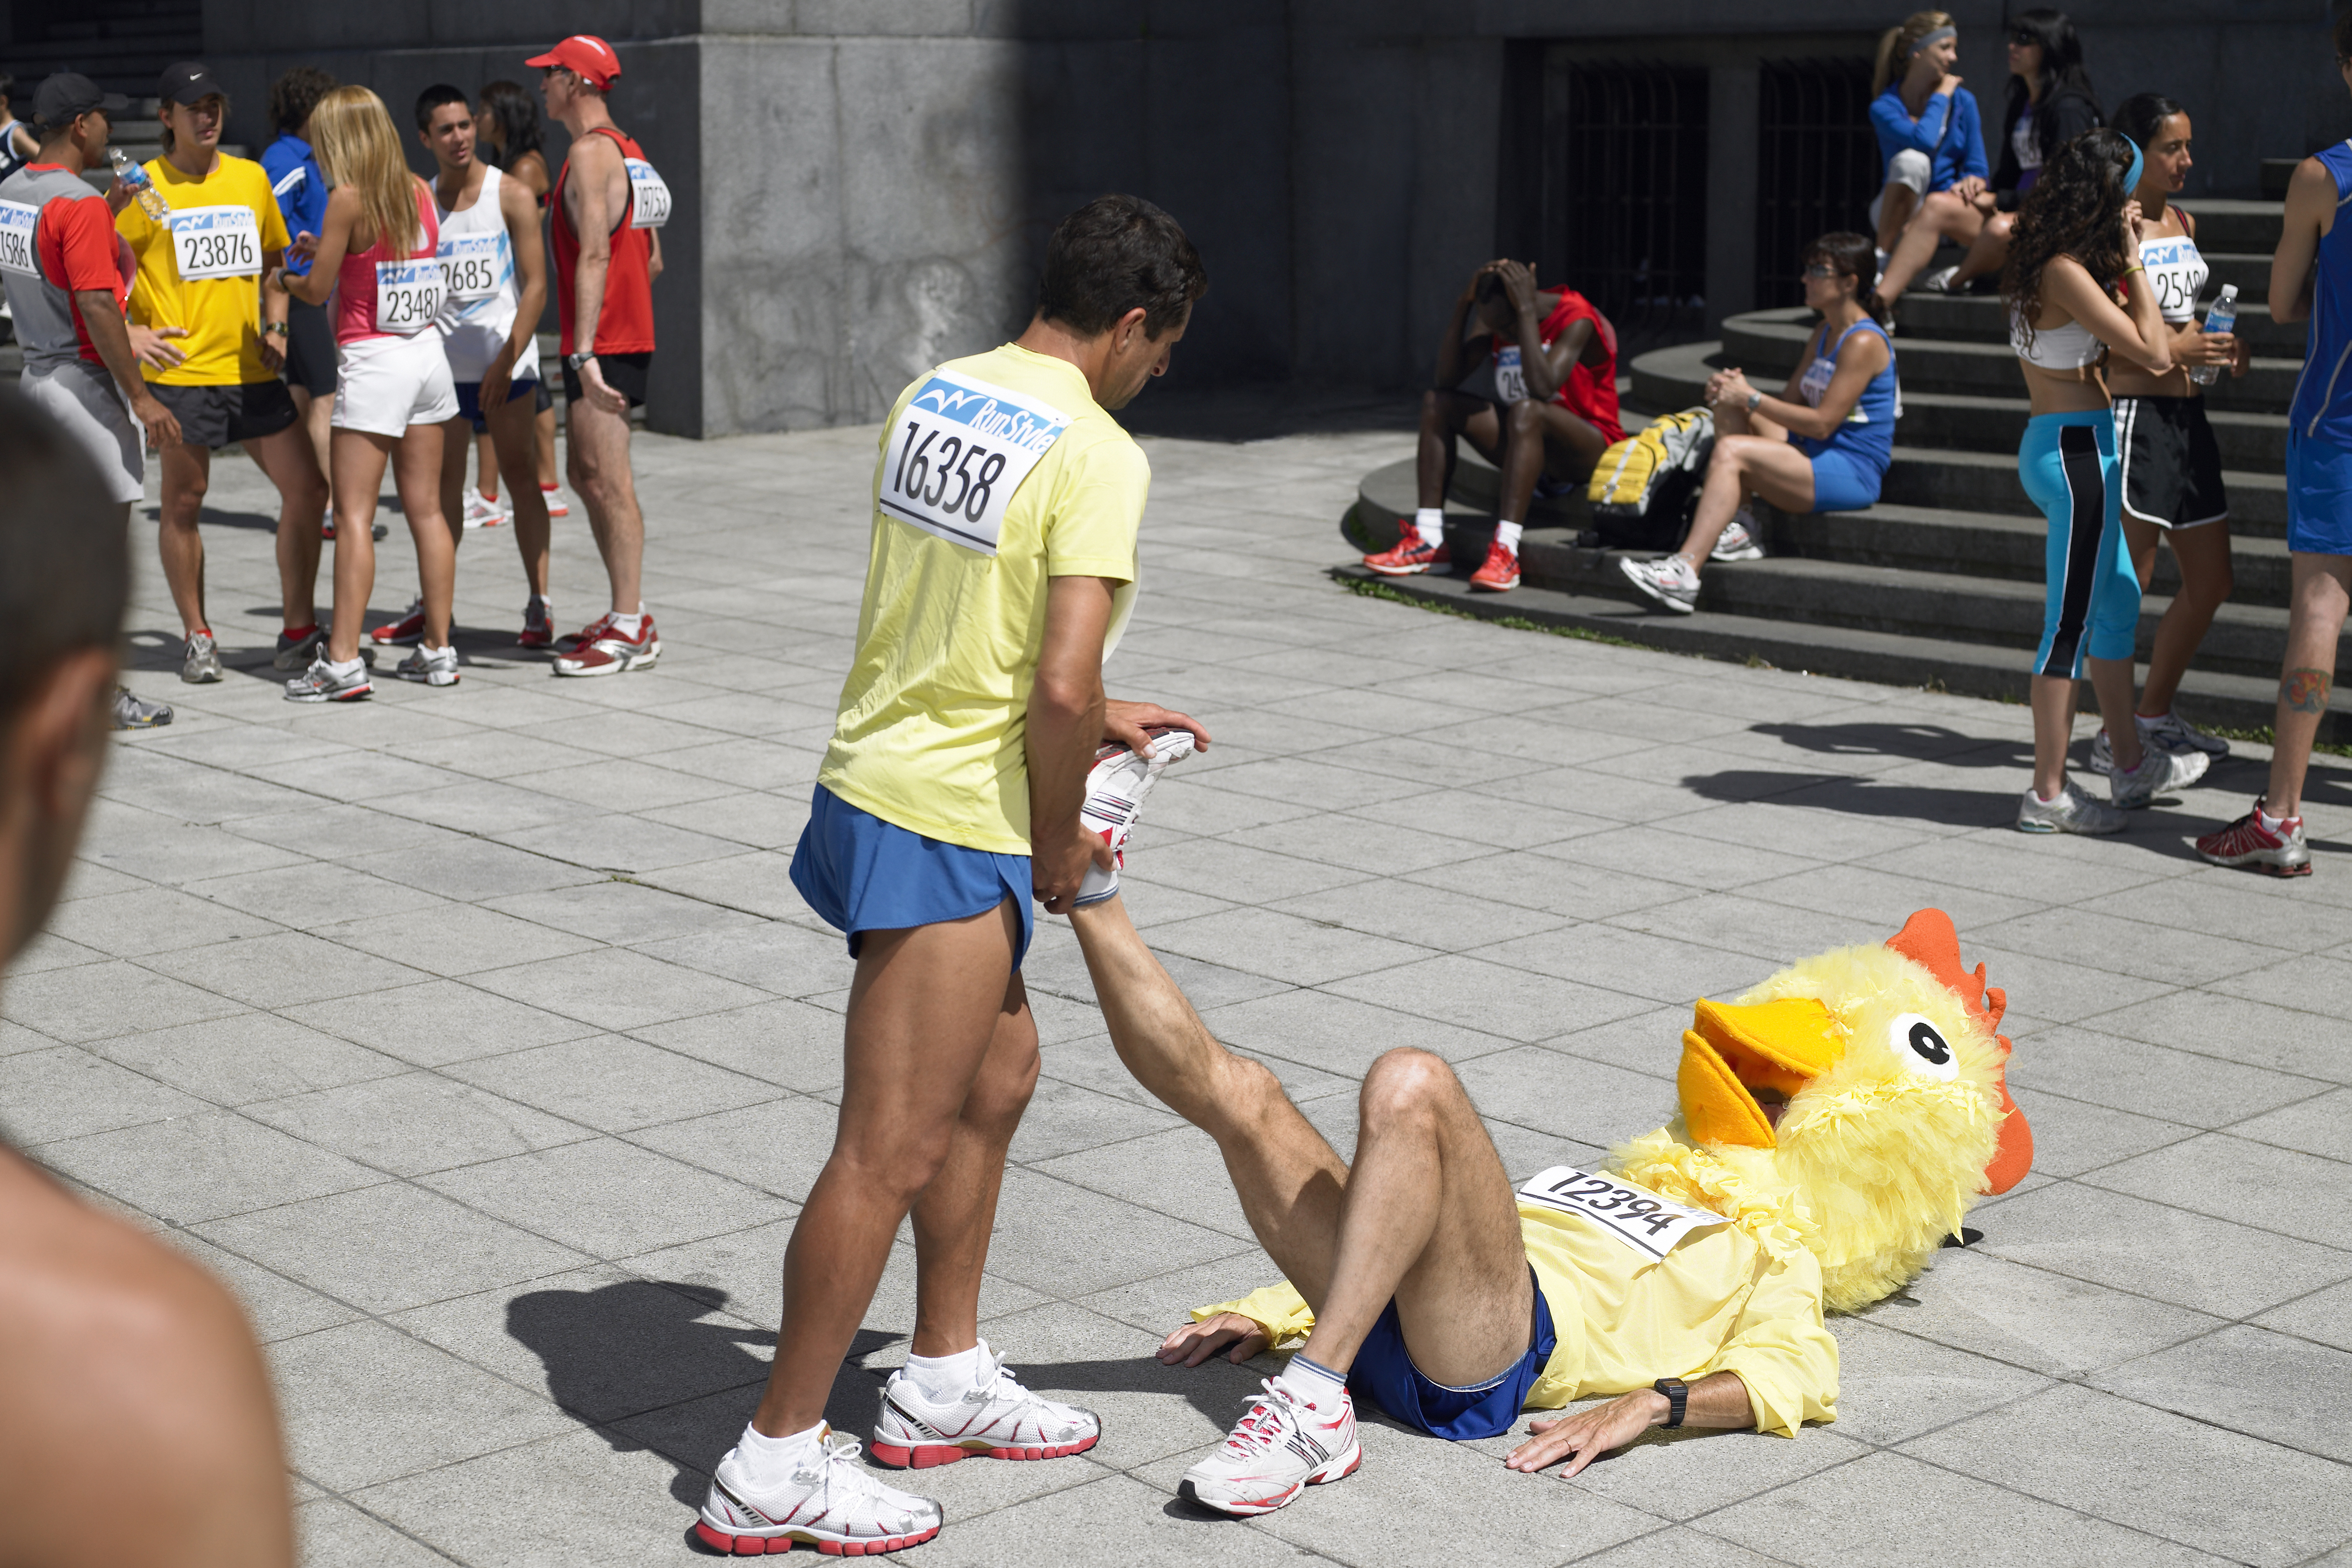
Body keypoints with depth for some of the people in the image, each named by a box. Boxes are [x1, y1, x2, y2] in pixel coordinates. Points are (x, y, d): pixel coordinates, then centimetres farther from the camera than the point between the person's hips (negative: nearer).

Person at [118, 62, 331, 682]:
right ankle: (197, 638, 19)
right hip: (182, 372, -4)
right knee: (182, 504, 5)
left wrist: (275, 326, 8)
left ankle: (299, 630, 11)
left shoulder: (251, 177, 10)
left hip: (252, 371, 4)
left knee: (307, 489, -1)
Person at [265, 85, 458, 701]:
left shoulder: (348, 199, -12)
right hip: (428, 354, 7)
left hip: (373, 361, -7)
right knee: (426, 508, 10)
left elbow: (317, 290, -5)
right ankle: (438, 649, 14)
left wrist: (282, 279, 15)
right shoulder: (420, 192, 7)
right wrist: (327, 253, 24)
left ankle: (343, 661, -7)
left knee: (354, 514, -5)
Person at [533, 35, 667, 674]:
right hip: (630, 334, 10)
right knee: (585, 474, 16)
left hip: (602, 342, -10)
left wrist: (585, 352, -29)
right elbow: (653, 259, 21)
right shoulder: (628, 151, 17)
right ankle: (626, 614, 20)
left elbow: (594, 255, -23)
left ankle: (631, 631, -8)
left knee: (608, 481, -9)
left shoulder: (591, 152, -13)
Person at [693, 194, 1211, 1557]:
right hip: (950, 828, -9)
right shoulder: (1098, 457, -17)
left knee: (999, 1071, 23)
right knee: (893, 1150, -1)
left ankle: (946, 1380, 35)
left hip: (875, 775, 9)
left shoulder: (934, 395, 8)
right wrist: (1060, 845, -7)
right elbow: (1061, 687, -22)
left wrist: (1088, 717, 23)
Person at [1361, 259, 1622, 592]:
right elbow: (1449, 379, -6)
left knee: (1525, 411, -38)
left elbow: (1542, 387, -34)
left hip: (1590, 451, -7)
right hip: (1528, 444, 7)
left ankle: (1505, 552, -46)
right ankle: (1429, 542, -17)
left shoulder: (1577, 318, -18)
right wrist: (1462, 305, -12)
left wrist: (1527, 310, -30)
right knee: (1436, 402, -7)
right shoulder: (1498, 320, 3)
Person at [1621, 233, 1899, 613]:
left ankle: (1684, 571, -34)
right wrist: (1737, 390, -3)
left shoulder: (1864, 342, -14)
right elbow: (1791, 401, 16)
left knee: (1731, 451, -25)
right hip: (1816, 456, 10)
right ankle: (1739, 528, -11)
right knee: (1730, 409, 0)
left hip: (1853, 474, -10)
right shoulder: (1824, 334, 16)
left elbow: (1822, 424, -20)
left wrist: (1752, 399, -15)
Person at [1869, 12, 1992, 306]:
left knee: (1937, 206, -35)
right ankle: (1881, 263, -36)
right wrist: (1941, 96, -9)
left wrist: (1969, 184, -18)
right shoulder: (1885, 107, -4)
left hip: (1958, 215, 2)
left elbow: (1977, 169, 6)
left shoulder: (1963, 101, 7)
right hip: (1897, 212, -2)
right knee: (1910, 159, -33)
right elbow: (1924, 141, -25)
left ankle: (1879, 301, -49)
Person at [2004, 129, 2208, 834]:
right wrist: (2133, 262, -13)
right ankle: (2048, 794, 4)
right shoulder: (2066, 273, -20)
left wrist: (2122, 253, 14)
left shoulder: (2044, 261, 9)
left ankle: (2132, 765, 32)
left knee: (2118, 604, 20)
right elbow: (2155, 354, -21)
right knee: (2070, 623, -3)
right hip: (2075, 451, -10)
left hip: (2062, 447, 10)